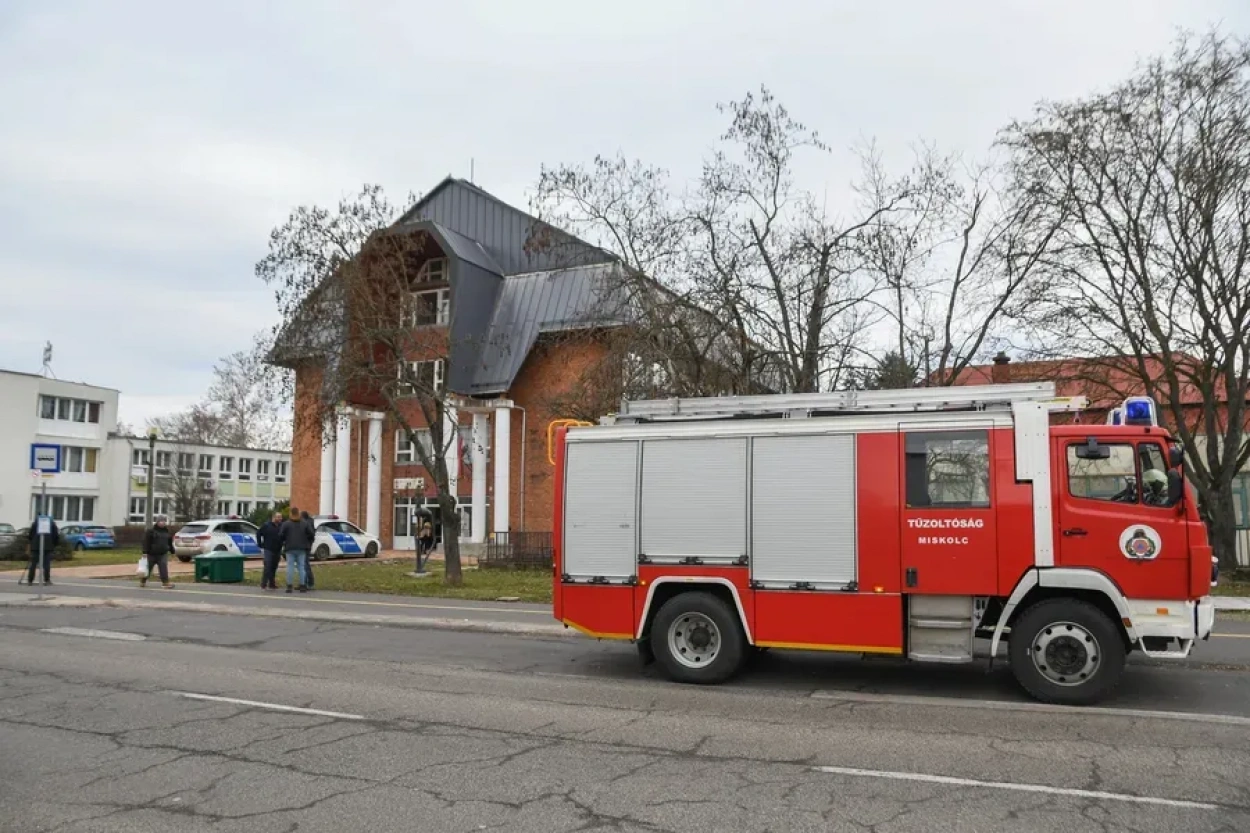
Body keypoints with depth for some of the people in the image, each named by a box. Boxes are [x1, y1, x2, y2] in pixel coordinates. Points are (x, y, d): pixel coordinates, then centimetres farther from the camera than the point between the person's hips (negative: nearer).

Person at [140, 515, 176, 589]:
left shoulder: (168, 531, 10)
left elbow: (170, 542, 19)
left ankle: (165, 582, -18)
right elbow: (146, 542, -12)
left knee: (163, 568, -12)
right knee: (148, 568, 11)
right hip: (152, 554, -3)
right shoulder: (151, 531, -7)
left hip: (163, 554, 3)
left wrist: (172, 551, 20)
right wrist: (145, 552, -19)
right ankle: (143, 581, 31)